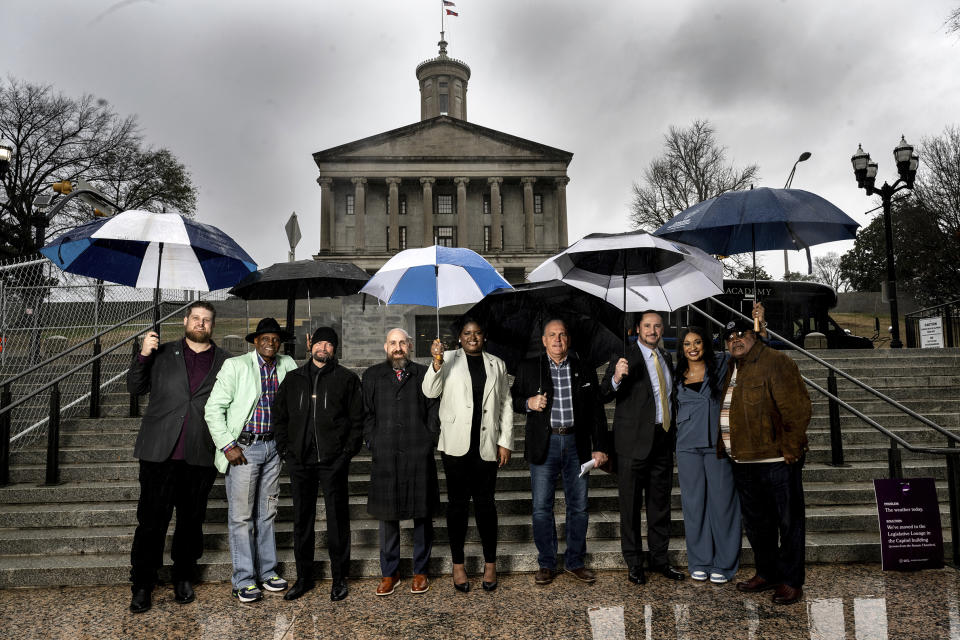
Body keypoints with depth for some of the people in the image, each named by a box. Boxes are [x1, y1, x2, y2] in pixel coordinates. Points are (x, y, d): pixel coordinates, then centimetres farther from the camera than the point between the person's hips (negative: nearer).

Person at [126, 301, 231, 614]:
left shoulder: (225, 361, 7)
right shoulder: (162, 353, 9)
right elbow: (135, 388, 9)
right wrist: (143, 356, -6)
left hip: (201, 455, 1)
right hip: (159, 451, 0)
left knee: (191, 520, 12)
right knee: (152, 520, 1)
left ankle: (184, 579, 28)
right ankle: (142, 585, 15)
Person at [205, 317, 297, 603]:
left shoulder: (286, 365, 5)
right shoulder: (235, 366, -8)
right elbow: (214, 408, -9)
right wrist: (227, 445, -12)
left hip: (272, 447, 5)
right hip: (242, 448, -5)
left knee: (267, 513, 14)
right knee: (241, 515, 1)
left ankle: (267, 571, 26)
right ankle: (244, 580, 12)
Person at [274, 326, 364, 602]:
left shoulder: (346, 379, 2)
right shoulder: (293, 379, 12)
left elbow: (357, 419, 1)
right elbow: (280, 417, 15)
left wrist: (348, 452, -7)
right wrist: (285, 450, 5)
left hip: (333, 461, -3)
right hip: (300, 461, 3)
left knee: (337, 519, 3)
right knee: (302, 520, 11)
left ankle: (339, 578, 16)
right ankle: (304, 577, 25)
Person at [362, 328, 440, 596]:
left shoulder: (423, 374, 7)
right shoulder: (372, 376, 11)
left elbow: (434, 412, 5)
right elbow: (366, 415, 9)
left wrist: (428, 442, -4)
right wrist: (373, 444, 0)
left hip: (419, 456, -1)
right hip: (385, 457, 1)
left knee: (422, 514, 6)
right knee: (387, 515, 7)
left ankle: (420, 572, 20)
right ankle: (389, 573, 21)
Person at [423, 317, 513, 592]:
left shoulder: (496, 365, 11)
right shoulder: (448, 359, 4)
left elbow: (505, 405, 11)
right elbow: (430, 392, -8)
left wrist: (505, 442, 5)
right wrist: (436, 363, -24)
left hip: (486, 445, 1)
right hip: (456, 445, -1)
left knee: (485, 503, 5)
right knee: (457, 502, 5)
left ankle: (490, 563, 19)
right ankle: (458, 564, 17)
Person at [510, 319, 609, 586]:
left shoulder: (585, 370, 7)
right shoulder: (528, 368, 4)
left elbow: (596, 411, 8)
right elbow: (513, 400, 10)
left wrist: (599, 447, 3)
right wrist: (528, 403, -12)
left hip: (576, 443, 1)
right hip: (544, 444, -1)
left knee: (578, 506, 8)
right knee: (542, 507, 4)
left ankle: (575, 562, 24)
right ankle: (546, 564, 19)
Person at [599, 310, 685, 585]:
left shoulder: (666, 359, 13)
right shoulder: (624, 360, -8)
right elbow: (603, 396, -16)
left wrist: (674, 432, 15)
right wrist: (616, 378, -36)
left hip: (663, 440, 6)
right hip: (635, 441, -6)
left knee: (660, 503, 14)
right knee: (631, 505, 4)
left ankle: (659, 558, 28)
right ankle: (634, 563, 17)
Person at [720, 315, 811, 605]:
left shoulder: (776, 363, -11)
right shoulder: (731, 369, 15)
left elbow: (797, 408, -16)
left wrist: (792, 449, -18)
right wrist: (724, 448, 17)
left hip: (777, 460, -8)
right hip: (743, 462, 8)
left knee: (789, 522, 5)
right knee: (755, 523, 17)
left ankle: (790, 581, 16)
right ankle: (767, 573, 32)